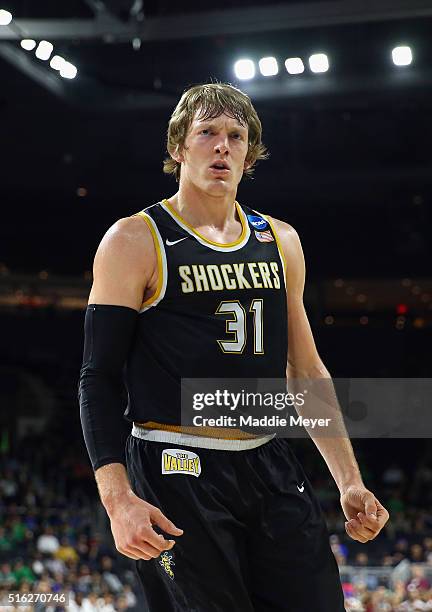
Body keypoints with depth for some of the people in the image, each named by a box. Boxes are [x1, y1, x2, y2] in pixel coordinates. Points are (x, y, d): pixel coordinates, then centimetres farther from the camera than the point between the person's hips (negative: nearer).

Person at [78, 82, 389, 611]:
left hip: (271, 468, 5)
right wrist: (118, 499, -19)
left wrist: (350, 482, 12)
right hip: (177, 473, -5)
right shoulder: (134, 241, -3)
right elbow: (100, 378, -7)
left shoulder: (280, 241, 13)